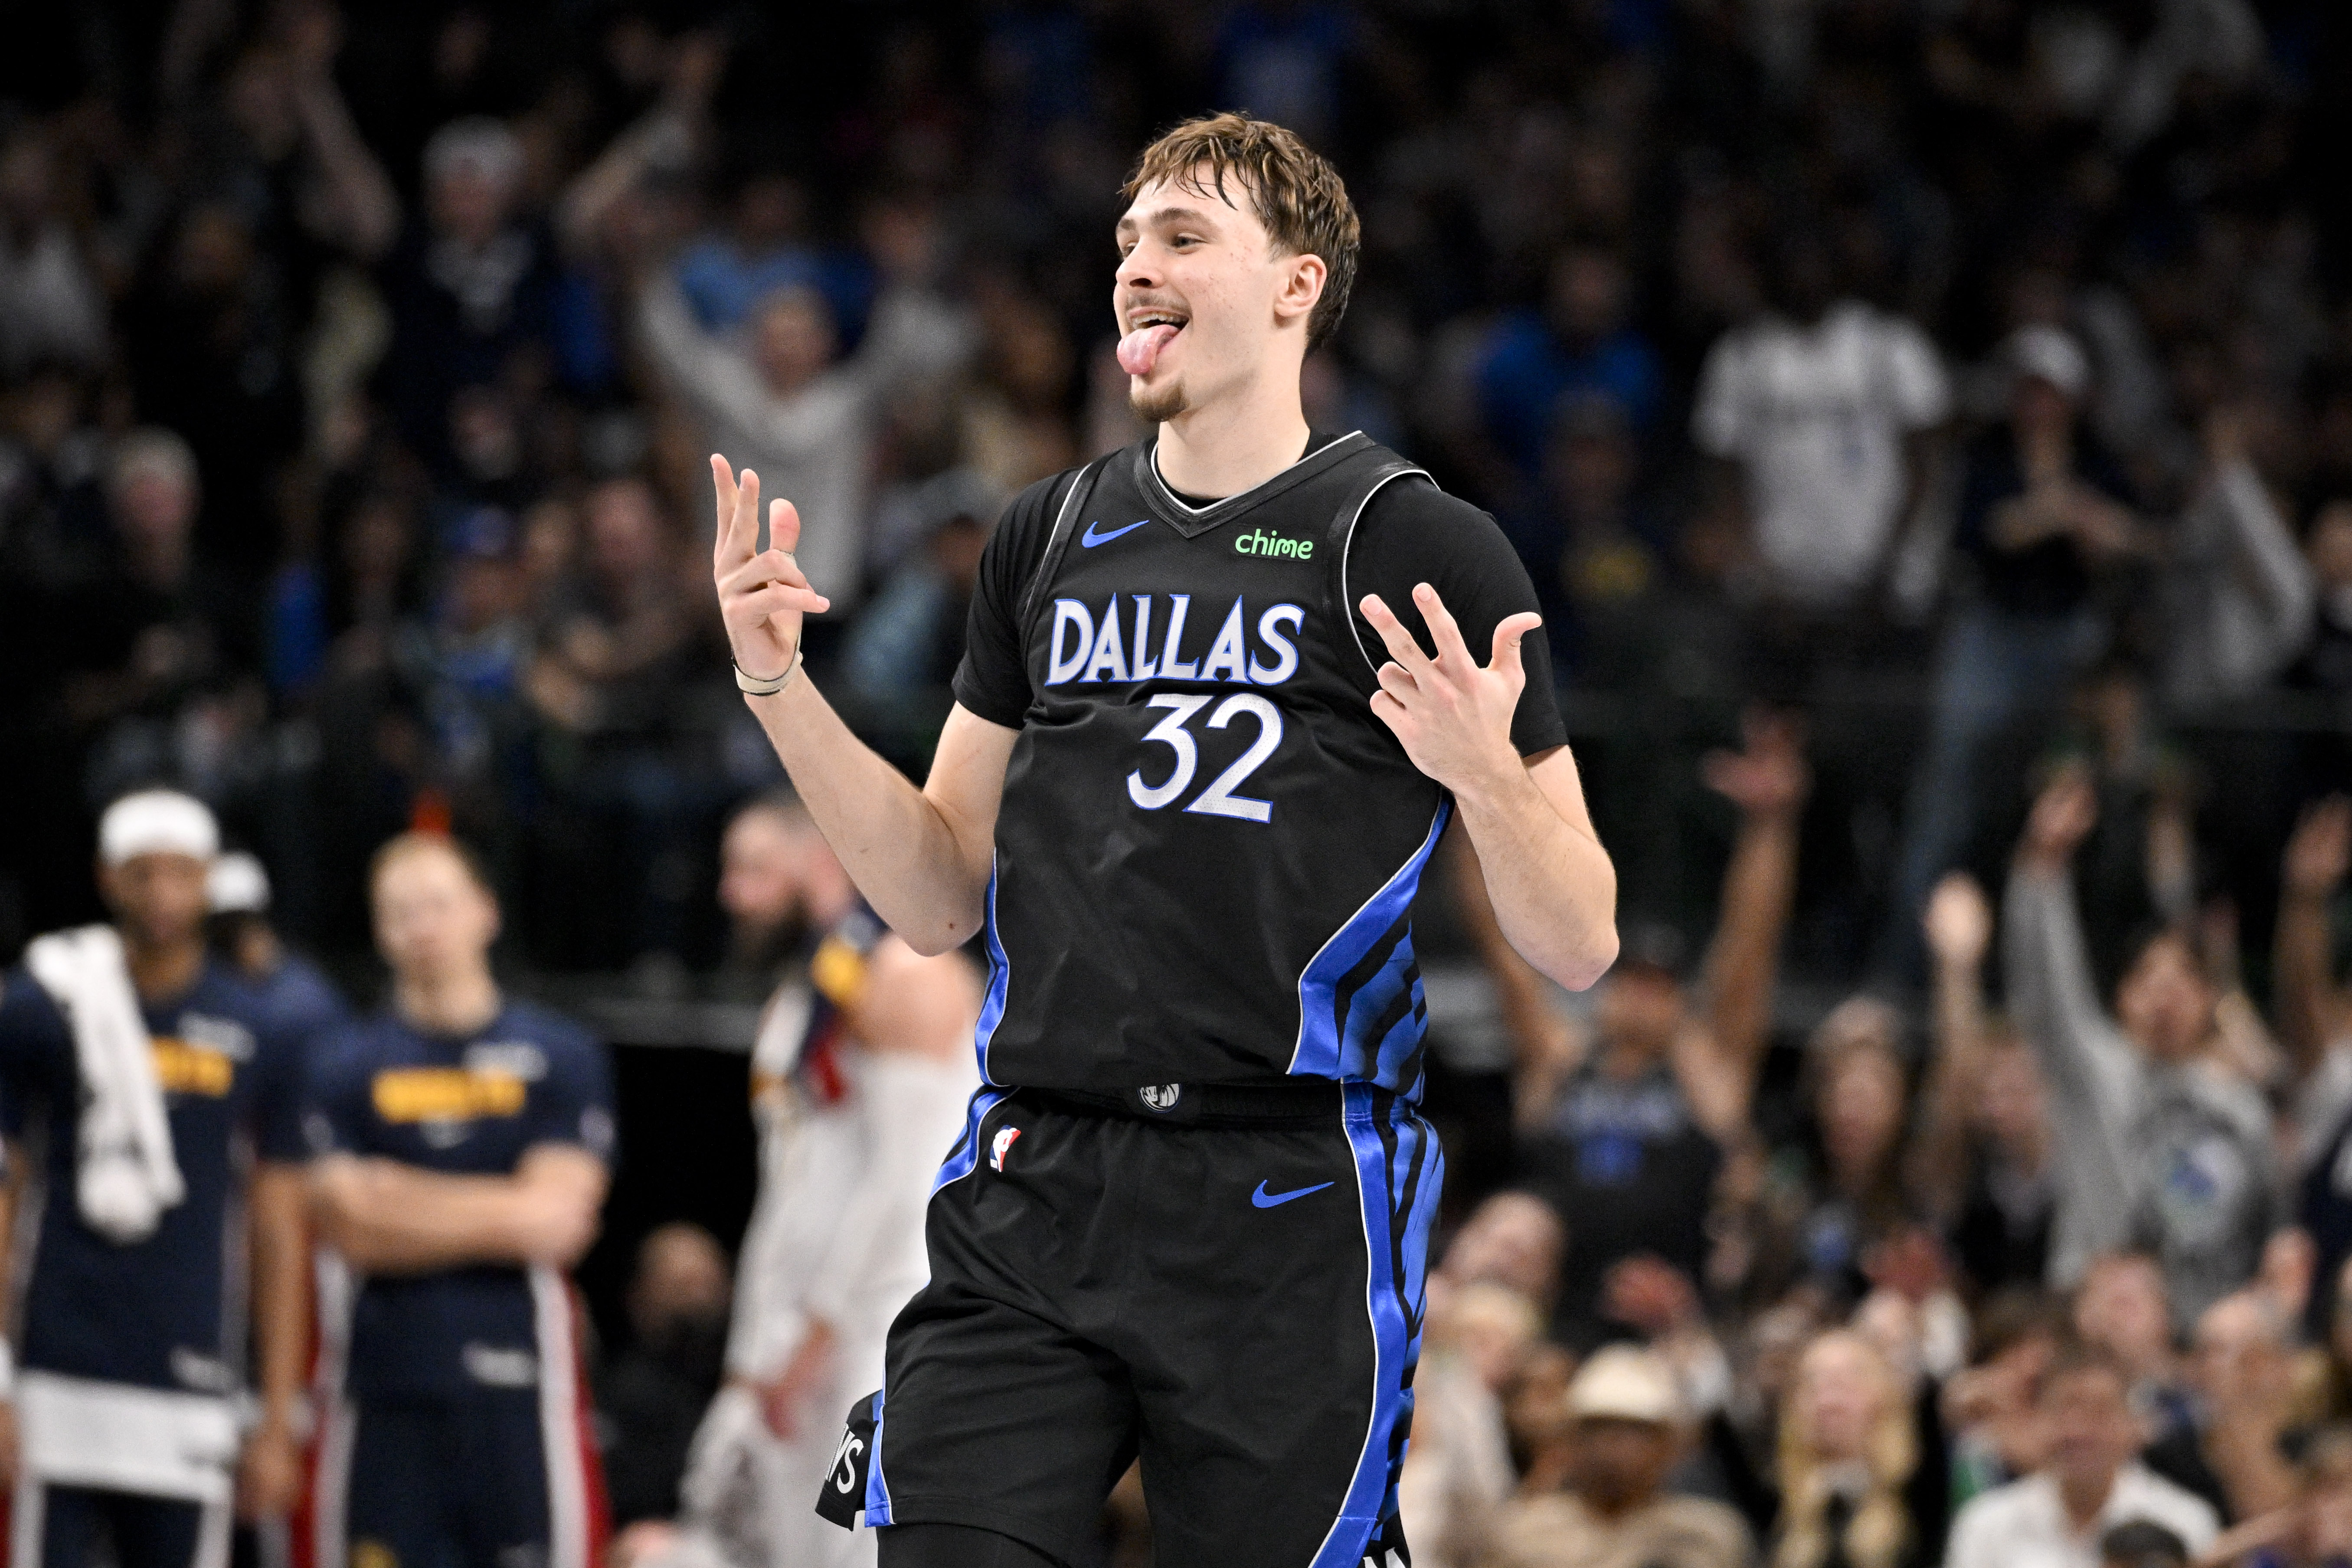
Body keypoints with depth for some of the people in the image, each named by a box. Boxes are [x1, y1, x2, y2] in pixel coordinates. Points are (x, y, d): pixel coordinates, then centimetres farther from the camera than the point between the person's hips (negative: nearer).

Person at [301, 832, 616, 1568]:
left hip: (518, 1381, -1)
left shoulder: (558, 1057, 5)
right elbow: (350, 1228, -4)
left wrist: (405, 1202, -3)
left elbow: (558, 1220, -5)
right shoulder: (344, 1064, 7)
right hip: (385, 1385, 1)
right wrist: (500, 1218, -5)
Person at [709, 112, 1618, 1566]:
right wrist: (779, 685, 7)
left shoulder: (1422, 547, 0)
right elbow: (941, 897, 18)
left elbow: (1579, 947, -1)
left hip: (1284, 1214, -4)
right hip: (1032, 1201, 4)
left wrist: (1484, 776, -21)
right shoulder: (1053, 537, 15)